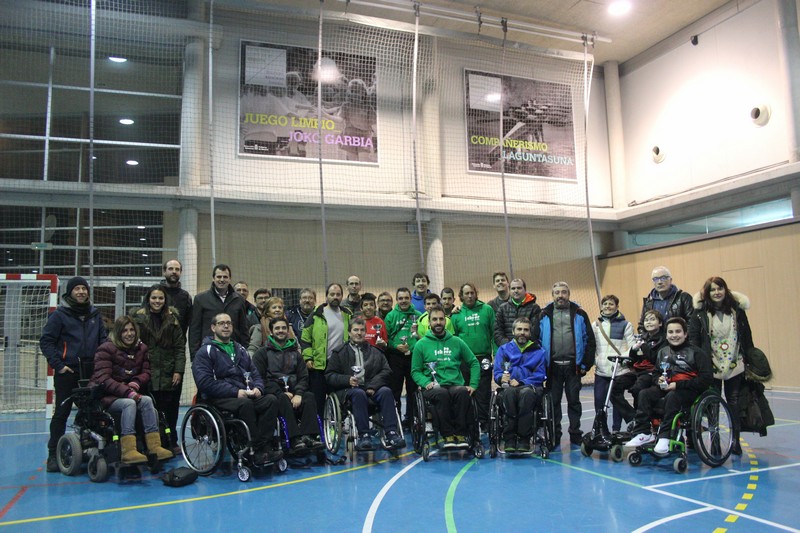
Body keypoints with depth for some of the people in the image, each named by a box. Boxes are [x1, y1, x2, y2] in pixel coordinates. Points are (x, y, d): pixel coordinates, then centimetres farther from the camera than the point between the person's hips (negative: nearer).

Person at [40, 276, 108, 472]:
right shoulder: (59, 314, -2)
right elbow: (46, 341, -2)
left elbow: (103, 339, 17)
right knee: (61, 412, 0)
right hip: (67, 372, -4)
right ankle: (53, 454, 8)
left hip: (91, 371, 4)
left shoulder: (94, 314, 12)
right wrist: (57, 365, -9)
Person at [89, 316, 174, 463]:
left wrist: (136, 383, -14)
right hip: (105, 396, -5)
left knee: (147, 400, -24)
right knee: (129, 403, -33)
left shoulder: (141, 348, 9)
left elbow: (146, 372, 10)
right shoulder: (106, 349, -9)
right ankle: (128, 451, -39)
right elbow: (103, 379, -18)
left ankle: (155, 446, -27)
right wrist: (128, 392, -27)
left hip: (129, 393, 5)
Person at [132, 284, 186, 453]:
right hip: (149, 373, -1)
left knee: (170, 410, 4)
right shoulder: (139, 318, 4)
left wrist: (178, 370, -3)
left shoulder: (172, 319, 8)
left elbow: (180, 346, 5)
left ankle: (171, 442, 16)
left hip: (170, 374, 1)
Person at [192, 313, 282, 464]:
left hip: (246, 395, 6)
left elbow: (255, 373, 22)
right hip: (219, 398, -5)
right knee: (245, 403, -36)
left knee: (271, 400, -23)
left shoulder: (240, 349, 22)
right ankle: (257, 450, -28)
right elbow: (205, 382, -12)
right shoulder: (205, 351, 2)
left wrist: (258, 387, -3)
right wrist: (235, 392, -19)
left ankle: (265, 447, -28)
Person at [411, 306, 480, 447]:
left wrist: (473, 385, 5)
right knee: (441, 394, -37)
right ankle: (448, 435, -24)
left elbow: (474, 363, 18)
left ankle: (461, 433, -21)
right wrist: (426, 382, -11)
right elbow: (415, 371, 9)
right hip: (433, 387, -1)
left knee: (463, 392, -34)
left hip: (455, 385, 2)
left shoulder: (456, 342, 15)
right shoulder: (421, 344, 10)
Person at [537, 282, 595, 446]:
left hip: (573, 366, -1)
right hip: (553, 366, 1)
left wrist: (585, 364, -3)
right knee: (553, 401, 6)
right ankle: (554, 436, 15)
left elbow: (589, 340, 4)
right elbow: (536, 340, 5)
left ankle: (575, 435, 16)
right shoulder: (545, 315, 7)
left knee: (574, 401, 7)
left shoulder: (579, 314, 6)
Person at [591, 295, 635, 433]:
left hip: (619, 369, -2)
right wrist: (593, 359, -3)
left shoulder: (625, 325, 4)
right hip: (600, 370, 2)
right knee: (599, 401, 0)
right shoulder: (595, 324, 13)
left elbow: (632, 346, -1)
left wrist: (624, 357, -17)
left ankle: (616, 430, 16)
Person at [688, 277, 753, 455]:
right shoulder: (700, 312, -4)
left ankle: (735, 440, 17)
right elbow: (693, 338, -5)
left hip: (735, 366, 1)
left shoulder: (737, 310, 1)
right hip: (711, 367, -1)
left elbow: (747, 337, 5)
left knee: (734, 402, 7)